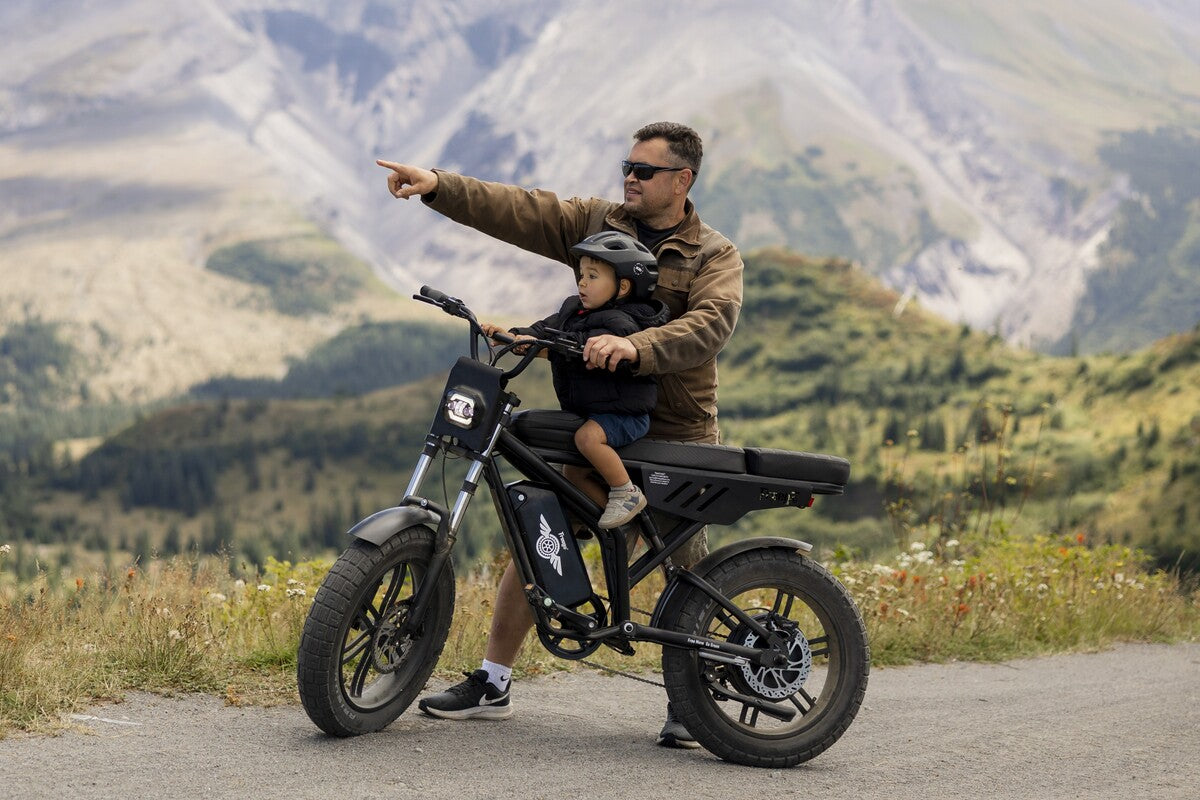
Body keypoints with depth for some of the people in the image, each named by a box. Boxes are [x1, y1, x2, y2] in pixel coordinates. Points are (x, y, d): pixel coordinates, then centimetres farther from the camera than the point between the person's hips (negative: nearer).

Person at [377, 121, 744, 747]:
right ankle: (492, 683, 10)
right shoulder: (596, 223, 9)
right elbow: (515, 211, -1)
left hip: (676, 438, -3)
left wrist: (635, 348, -39)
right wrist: (437, 186, -15)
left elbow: (709, 325, -22)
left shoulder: (715, 257, -2)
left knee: (688, 569, -5)